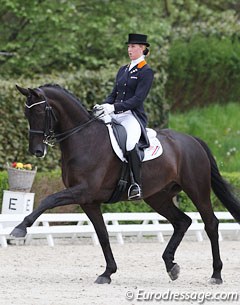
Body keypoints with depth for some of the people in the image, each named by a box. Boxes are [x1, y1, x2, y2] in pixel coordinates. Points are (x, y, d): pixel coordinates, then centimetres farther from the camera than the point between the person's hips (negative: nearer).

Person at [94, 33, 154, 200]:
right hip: (116, 115, 8)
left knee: (130, 143, -33)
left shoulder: (146, 72, -3)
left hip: (134, 115, -8)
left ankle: (136, 184, -26)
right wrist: (103, 106, -2)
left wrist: (114, 107, -22)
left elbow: (138, 99, -12)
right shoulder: (123, 70, 20)